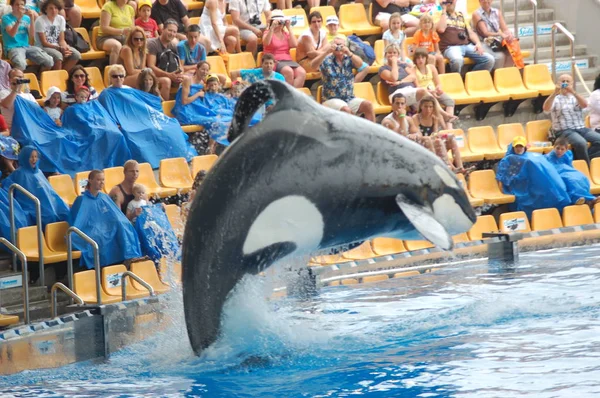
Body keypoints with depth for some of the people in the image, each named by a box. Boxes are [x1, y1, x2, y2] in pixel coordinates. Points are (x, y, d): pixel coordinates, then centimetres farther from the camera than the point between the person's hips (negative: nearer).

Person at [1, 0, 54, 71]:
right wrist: (19, 18, -21)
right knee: (21, 64, -40)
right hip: (13, 48, -5)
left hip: (27, 46, 5)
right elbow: (12, 34, -14)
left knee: (49, 62, -16)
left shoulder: (26, 18, 16)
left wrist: (31, 18, -7)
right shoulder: (6, 18, 0)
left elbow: (31, 34, 4)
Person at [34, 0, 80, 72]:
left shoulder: (61, 19, 4)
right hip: (43, 48, -6)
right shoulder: (40, 21, -13)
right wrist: (60, 48, -24)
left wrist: (65, 47, -19)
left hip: (57, 46, 6)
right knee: (58, 55, -36)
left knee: (76, 54, -19)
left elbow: (61, 40, 5)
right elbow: (44, 43, -14)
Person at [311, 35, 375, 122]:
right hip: (332, 99, -4)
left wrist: (349, 53, -32)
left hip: (349, 98, 4)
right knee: (346, 110, -33)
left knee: (368, 105, -17)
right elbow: (313, 65, -19)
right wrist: (327, 52, -32)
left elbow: (360, 64, -12)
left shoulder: (348, 59, 9)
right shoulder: (327, 60, -1)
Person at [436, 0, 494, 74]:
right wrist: (444, 10, -3)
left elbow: (470, 32, 22)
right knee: (458, 60, -42)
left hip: (467, 46, 6)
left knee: (489, 59, -17)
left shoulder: (461, 15, 25)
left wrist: (478, 43, 2)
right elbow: (441, 29, -12)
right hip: (450, 47, -6)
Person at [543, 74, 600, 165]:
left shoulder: (576, 97, 18)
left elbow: (585, 105, -5)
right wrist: (555, 93, -22)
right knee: (581, 143, -34)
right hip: (564, 131, -5)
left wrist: (573, 92, -18)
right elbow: (546, 109, -12)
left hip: (581, 129, 5)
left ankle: (580, 158, -22)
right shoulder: (555, 99, 9)